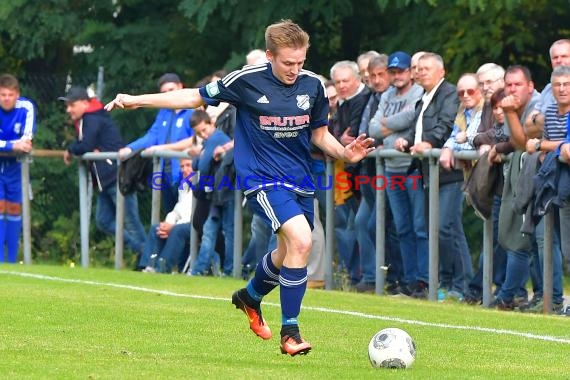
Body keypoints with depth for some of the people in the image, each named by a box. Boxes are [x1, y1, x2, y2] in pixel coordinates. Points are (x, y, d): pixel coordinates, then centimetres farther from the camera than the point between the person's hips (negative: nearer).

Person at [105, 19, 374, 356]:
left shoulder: (313, 85, 0)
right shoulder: (247, 81, -11)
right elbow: (196, 97, -1)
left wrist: (345, 153, -7)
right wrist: (138, 100, -4)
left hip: (300, 181, 6)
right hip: (263, 178, -6)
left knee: (289, 252, 17)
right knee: (301, 240, -24)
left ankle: (250, 297, 50)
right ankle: (290, 332, -16)